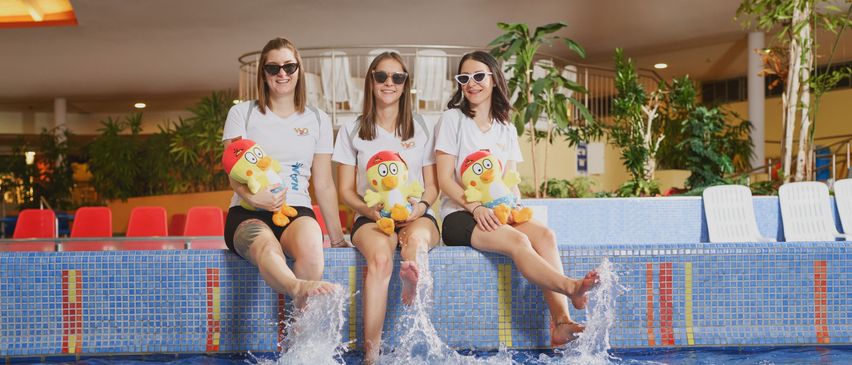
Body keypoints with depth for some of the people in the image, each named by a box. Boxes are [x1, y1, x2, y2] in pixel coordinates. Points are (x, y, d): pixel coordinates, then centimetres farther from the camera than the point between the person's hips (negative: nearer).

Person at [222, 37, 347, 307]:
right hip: (248, 213, -2)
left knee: (311, 248, -37)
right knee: (267, 249, -40)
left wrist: (337, 237, 14)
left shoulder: (318, 120, 18)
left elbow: (324, 184, 18)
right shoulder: (242, 113, 13)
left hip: (296, 211, 2)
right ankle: (299, 287, -70)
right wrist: (252, 196, -21)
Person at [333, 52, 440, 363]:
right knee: (380, 257, -36)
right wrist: (370, 210, -13)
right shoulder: (352, 130, 11)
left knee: (418, 237, -38)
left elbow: (432, 185, 12)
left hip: (416, 216, 2)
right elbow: (346, 190, 8)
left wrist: (421, 205, -11)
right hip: (371, 218, -1)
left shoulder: (422, 128, 14)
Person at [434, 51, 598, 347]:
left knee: (545, 235, -27)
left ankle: (561, 322, -39)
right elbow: (445, 180, -4)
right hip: (459, 215, -4)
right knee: (516, 240, -35)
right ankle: (571, 288, -46)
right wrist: (475, 207, -19)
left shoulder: (506, 129, 17)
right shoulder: (453, 119, 3)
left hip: (499, 213, 4)